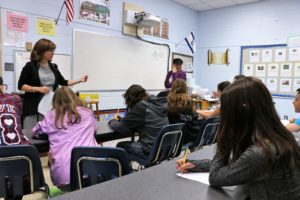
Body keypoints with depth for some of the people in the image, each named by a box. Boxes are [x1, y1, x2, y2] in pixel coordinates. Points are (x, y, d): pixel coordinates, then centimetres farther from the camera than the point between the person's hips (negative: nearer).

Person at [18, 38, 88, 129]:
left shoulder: (53, 67, 11)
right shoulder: (30, 66, -4)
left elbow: (63, 82, 17)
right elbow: (21, 86, -5)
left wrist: (80, 80, 7)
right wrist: (38, 89, -17)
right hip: (33, 108, -4)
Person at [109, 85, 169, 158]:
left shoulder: (140, 107, -14)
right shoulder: (155, 103, 10)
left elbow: (122, 128, -7)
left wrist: (112, 121, 12)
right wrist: (120, 119, 11)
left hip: (151, 150, -8)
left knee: (120, 145, 12)